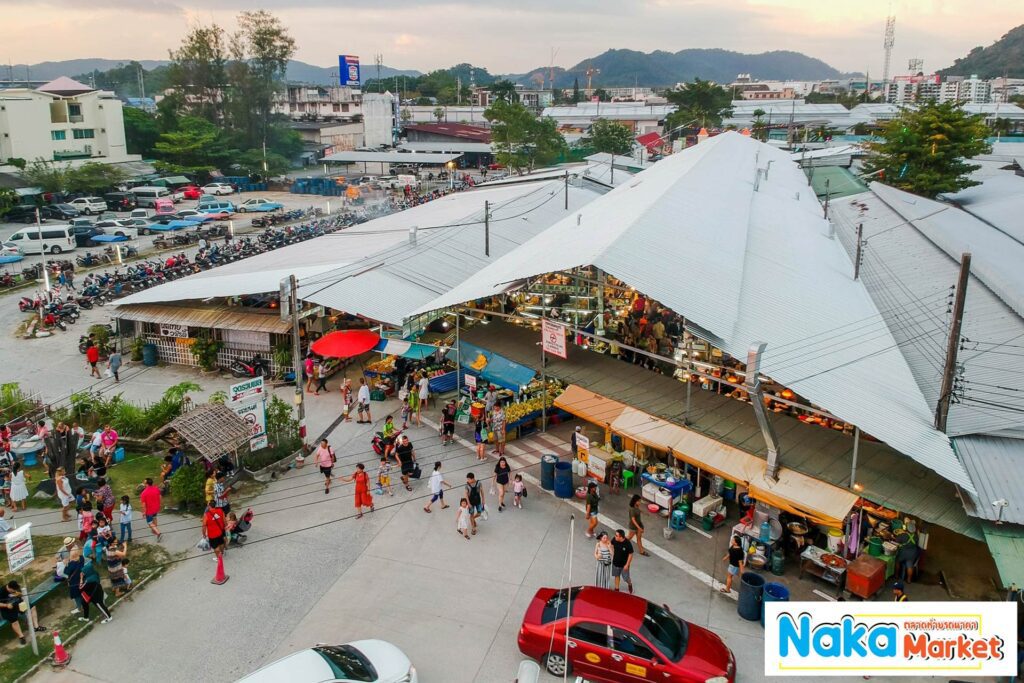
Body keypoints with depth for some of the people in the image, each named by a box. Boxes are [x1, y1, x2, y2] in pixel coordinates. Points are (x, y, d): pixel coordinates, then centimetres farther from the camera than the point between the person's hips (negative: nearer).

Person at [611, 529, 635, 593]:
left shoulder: (628, 544, -30)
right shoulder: (614, 540, -19)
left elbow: (630, 554, -19)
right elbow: (612, 545, 5)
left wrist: (627, 565, -16)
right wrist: (612, 553, 2)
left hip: (624, 564, -4)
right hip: (615, 562, 4)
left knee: (626, 578, 11)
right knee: (616, 575, 21)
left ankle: (630, 584, 44)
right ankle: (616, 588, 40)